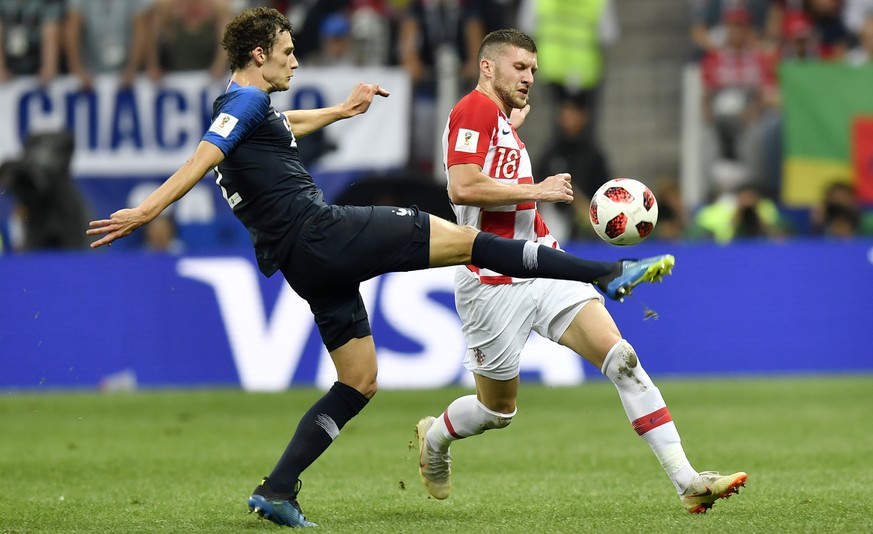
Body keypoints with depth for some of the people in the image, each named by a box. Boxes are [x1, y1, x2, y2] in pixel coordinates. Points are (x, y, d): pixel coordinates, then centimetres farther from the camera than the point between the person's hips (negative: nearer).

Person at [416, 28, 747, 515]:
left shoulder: (503, 122, 18)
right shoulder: (474, 110, -11)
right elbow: (462, 187, -23)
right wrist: (536, 190, -16)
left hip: (542, 268, 8)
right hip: (495, 282, -8)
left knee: (621, 358, -11)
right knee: (498, 411, 7)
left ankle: (687, 482, -17)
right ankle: (433, 437, 42)